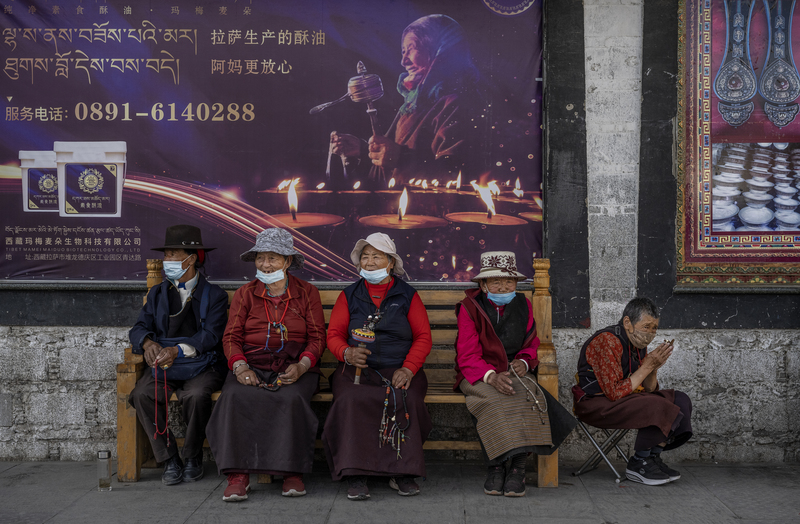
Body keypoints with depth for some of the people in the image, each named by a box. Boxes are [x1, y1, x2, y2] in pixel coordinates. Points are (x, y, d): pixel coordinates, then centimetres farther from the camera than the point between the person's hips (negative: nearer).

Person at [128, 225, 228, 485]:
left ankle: (193, 458, -10)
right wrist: (148, 342, -18)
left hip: (201, 365, -3)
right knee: (142, 394, -27)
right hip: (164, 366, 4)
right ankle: (169, 459, -13)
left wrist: (177, 350, -24)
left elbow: (210, 336, -9)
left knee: (196, 395, -35)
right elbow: (139, 327, 7)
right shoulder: (158, 293, 19)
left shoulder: (214, 295, 5)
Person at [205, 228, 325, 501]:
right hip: (253, 366, 1)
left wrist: (301, 366, -12)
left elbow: (317, 337, 8)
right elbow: (231, 337, 8)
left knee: (292, 399, -34)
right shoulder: (244, 294, 16)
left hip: (294, 368, -1)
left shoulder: (307, 293, 13)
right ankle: (238, 475, -29)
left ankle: (292, 472, -22)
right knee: (236, 397, -31)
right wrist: (240, 367, -13)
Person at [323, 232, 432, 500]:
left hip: (400, 370, 0)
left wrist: (408, 368, -9)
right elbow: (334, 334, 11)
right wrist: (347, 352, -12)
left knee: (406, 401, -33)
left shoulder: (408, 296, 14)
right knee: (352, 400, -33)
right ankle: (355, 474, -30)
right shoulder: (349, 296, 17)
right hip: (357, 369, 0)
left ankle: (402, 472, -22)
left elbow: (423, 337, 8)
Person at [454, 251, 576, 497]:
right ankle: (498, 464, -24)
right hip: (479, 375, -3)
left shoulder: (523, 306, 11)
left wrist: (523, 362, -6)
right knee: (493, 399, -36)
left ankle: (518, 465, -25)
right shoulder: (470, 308, -2)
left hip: (514, 372, 3)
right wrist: (491, 376, -29)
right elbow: (468, 356, -9)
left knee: (526, 396, -31)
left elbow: (531, 344, 19)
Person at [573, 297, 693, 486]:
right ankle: (638, 465, -12)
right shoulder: (607, 341, -21)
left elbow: (649, 390, 11)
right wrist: (647, 366, -22)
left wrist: (654, 367, -9)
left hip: (621, 399, 10)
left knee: (680, 400, 0)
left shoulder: (639, 344, 7)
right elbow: (616, 393, -26)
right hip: (595, 404, -10)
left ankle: (653, 457, -2)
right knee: (657, 407, -27)